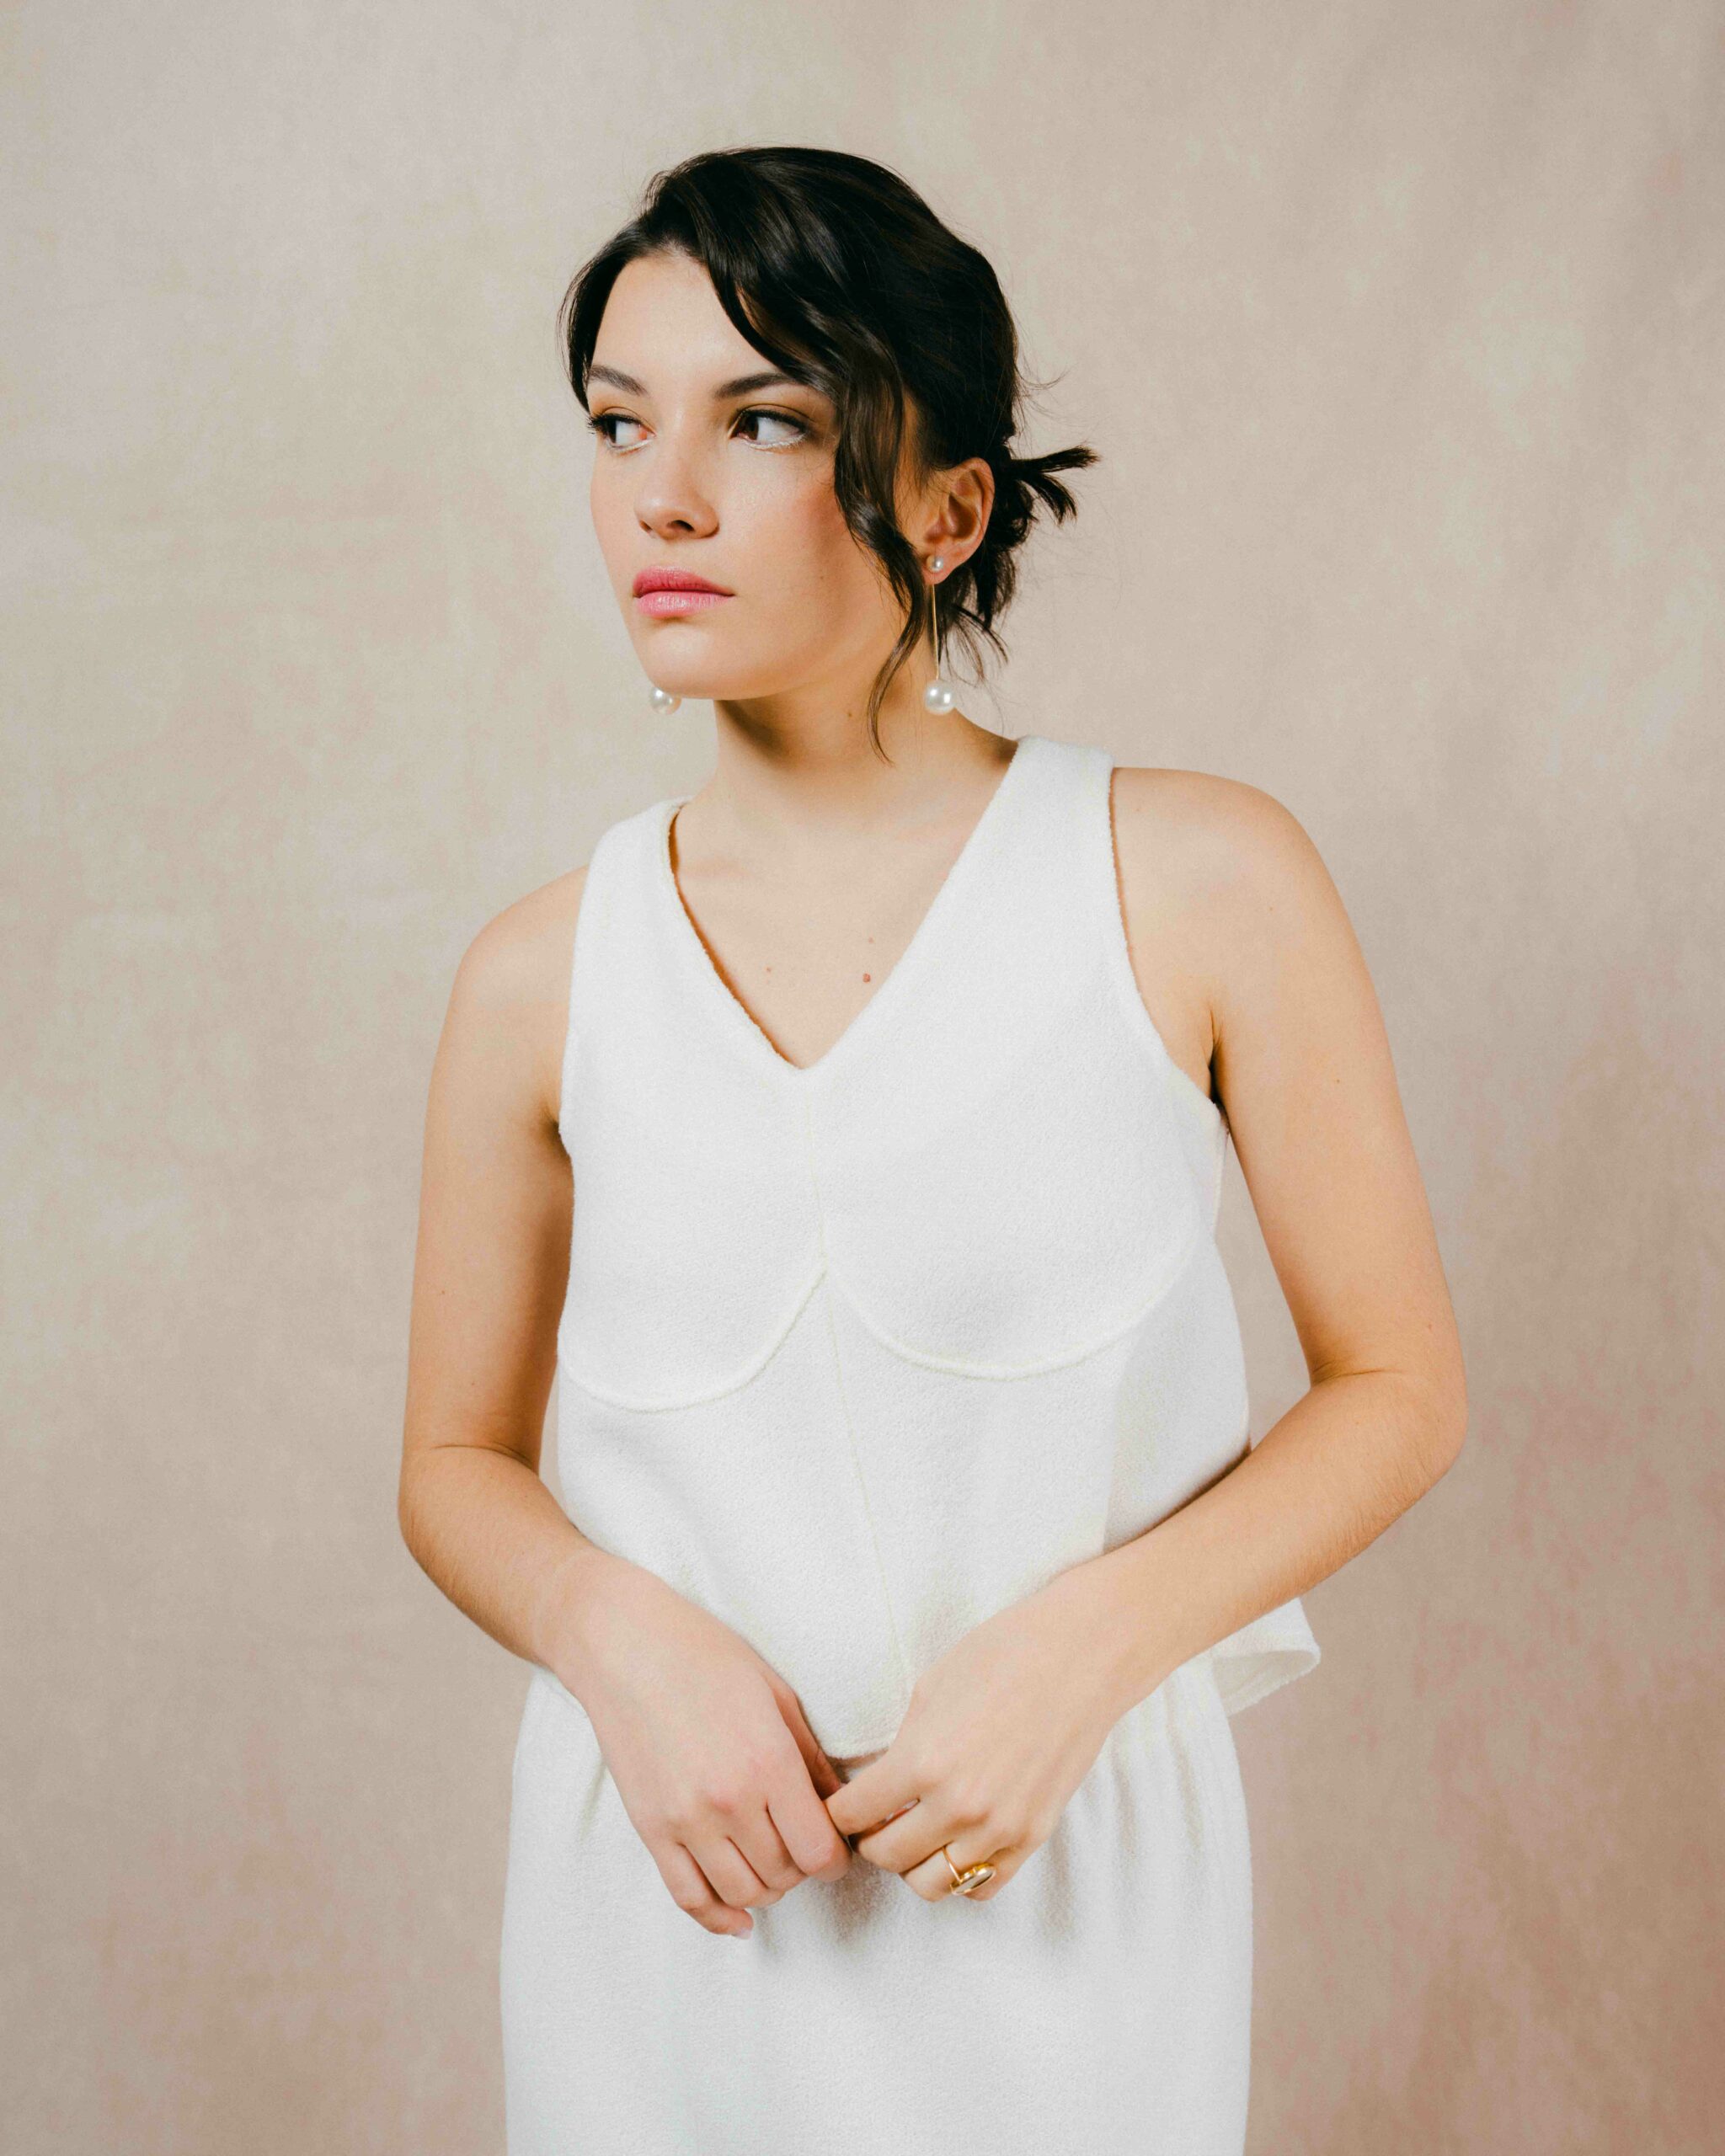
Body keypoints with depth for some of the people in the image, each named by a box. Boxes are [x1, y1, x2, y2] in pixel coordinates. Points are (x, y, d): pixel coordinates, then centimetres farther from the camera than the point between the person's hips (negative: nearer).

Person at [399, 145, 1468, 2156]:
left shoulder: (1203, 884, -9)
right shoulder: (541, 976, -3)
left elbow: (1398, 1388, -3)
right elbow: (455, 1459, 7)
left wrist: (1079, 1648, -16)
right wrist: (623, 1640, -13)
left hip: (1066, 1881, -1)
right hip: (670, 1896, 2)